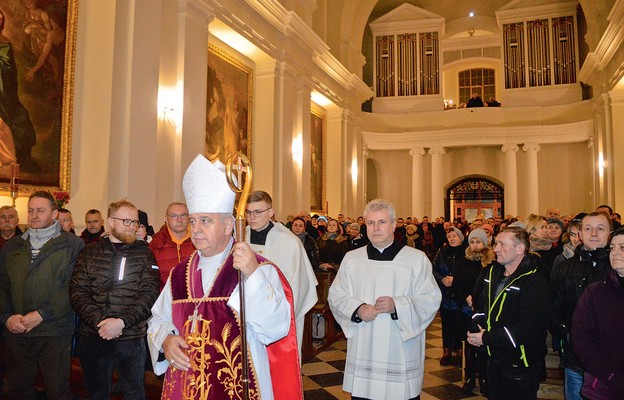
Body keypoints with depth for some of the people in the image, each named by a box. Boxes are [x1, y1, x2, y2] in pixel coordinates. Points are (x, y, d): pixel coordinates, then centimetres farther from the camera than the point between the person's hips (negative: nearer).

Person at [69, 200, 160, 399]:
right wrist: (99, 322, -14)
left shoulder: (144, 253, 2)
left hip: (131, 338, -1)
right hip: (93, 337, 2)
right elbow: (77, 292, -2)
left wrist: (122, 321, -18)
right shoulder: (90, 252, 5)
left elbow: (150, 293, -8)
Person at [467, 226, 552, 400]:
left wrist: (487, 338, -22)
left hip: (520, 368, -7)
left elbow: (528, 328, -27)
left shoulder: (535, 282, -20)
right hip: (494, 361, 7)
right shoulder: (492, 272, 6)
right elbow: (482, 305, 15)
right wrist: (475, 329, -5)